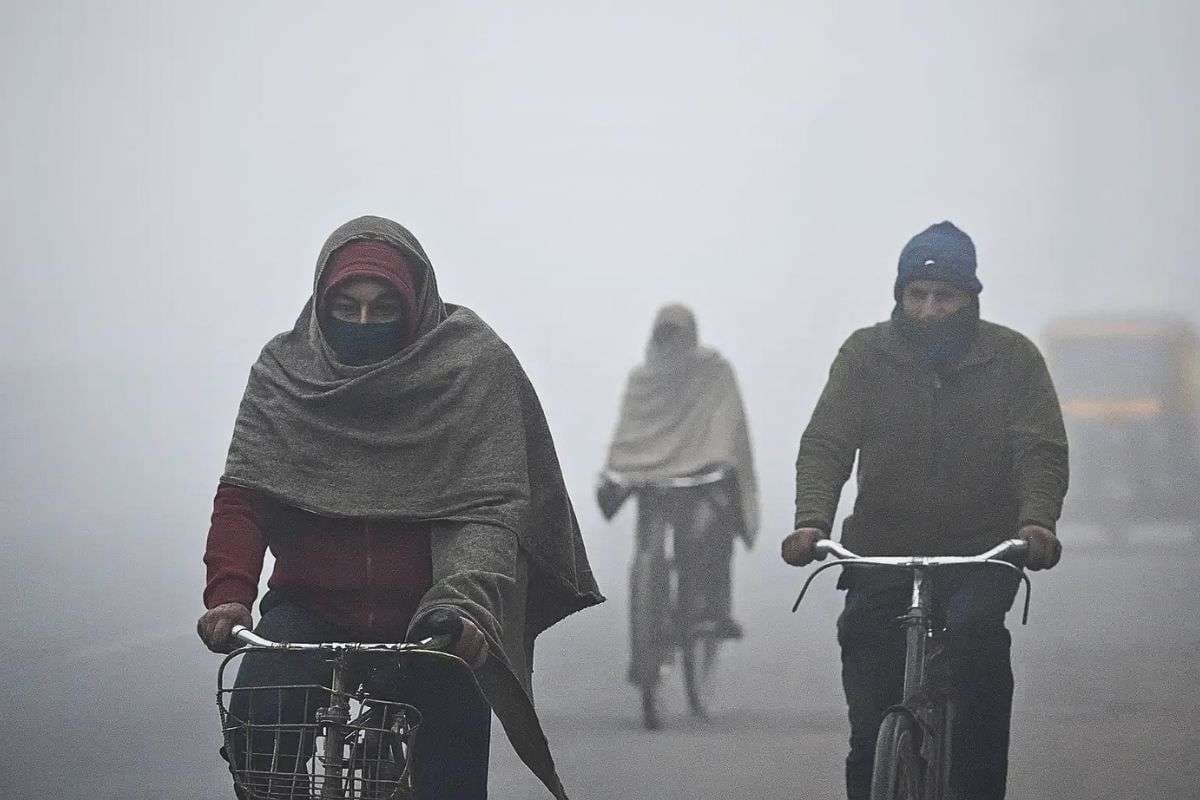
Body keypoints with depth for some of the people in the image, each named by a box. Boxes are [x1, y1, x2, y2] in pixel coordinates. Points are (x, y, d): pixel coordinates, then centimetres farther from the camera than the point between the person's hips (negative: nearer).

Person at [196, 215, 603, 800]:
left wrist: (464, 603, -33)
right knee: (257, 730, -25)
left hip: (430, 622, -1)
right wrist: (228, 592, -25)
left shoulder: (473, 364, -6)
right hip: (309, 609, 1)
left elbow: (488, 505, -15)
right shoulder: (286, 370, 1)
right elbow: (244, 493, -6)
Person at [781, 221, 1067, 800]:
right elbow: (825, 443, -5)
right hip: (881, 553, 1)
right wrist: (811, 519, -24)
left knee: (975, 633, -31)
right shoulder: (866, 354, 3)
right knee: (871, 733, -2)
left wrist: (1037, 519, -27)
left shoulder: (1012, 357, 2)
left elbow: (1042, 448, -7)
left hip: (981, 555, -1)